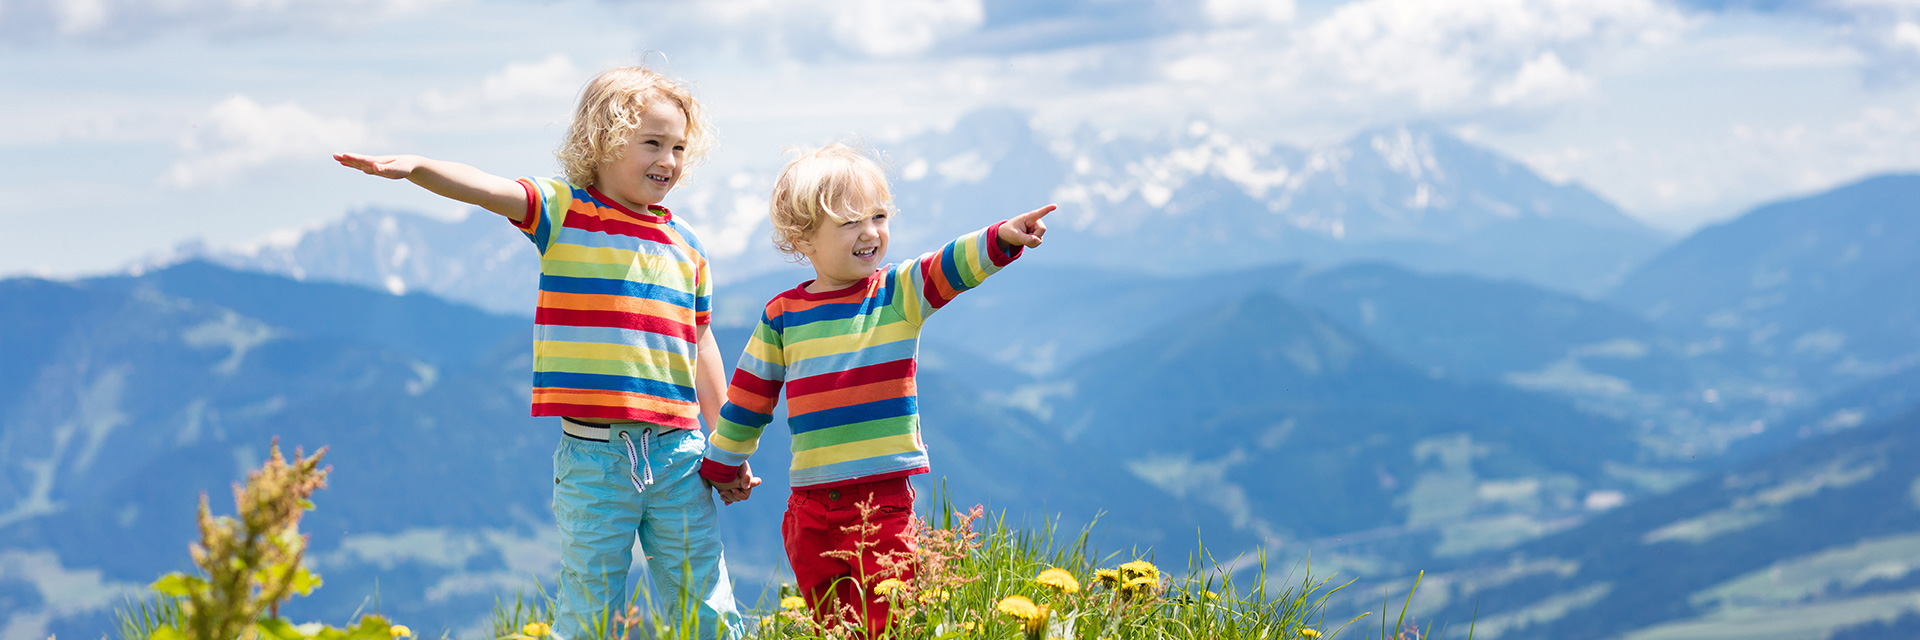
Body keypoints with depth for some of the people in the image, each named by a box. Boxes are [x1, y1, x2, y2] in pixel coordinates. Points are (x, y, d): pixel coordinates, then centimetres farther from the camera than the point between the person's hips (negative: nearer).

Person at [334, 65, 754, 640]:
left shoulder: (686, 246, 12)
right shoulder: (565, 211, 0)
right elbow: (490, 190, -17)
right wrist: (415, 167, -36)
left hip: (676, 449, 3)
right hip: (592, 455, -3)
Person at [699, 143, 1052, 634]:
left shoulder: (900, 294, -1)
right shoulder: (782, 316, 4)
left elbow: (952, 267, -20)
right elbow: (750, 396, 14)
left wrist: (1001, 238, -38)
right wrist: (724, 463, 23)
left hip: (884, 496, -2)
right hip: (810, 500, 2)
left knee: (888, 620, -5)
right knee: (828, 623, 9)